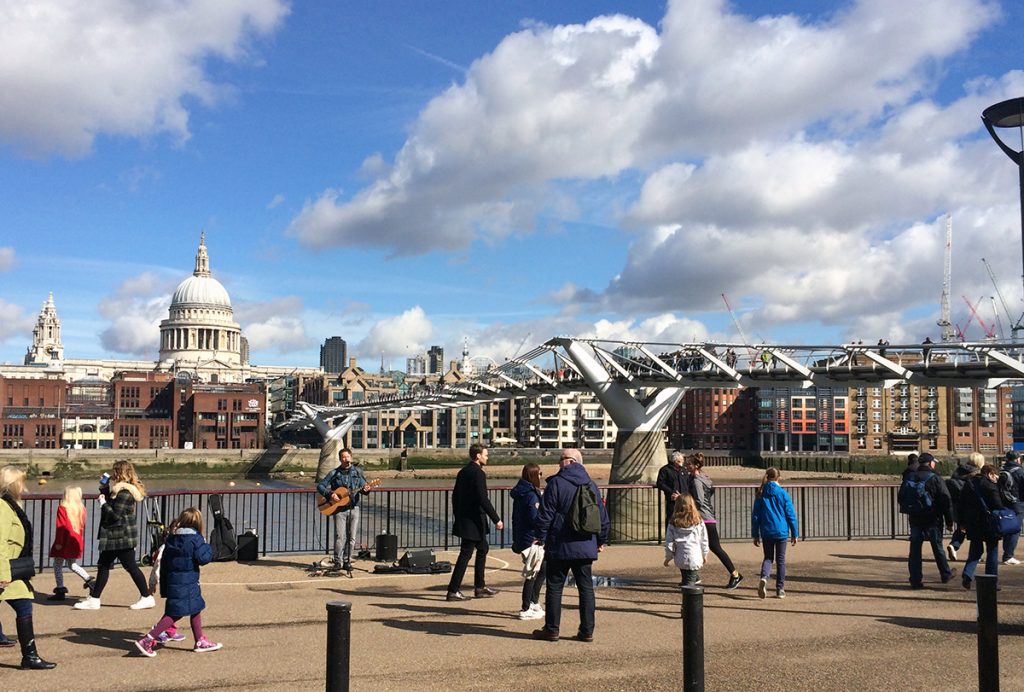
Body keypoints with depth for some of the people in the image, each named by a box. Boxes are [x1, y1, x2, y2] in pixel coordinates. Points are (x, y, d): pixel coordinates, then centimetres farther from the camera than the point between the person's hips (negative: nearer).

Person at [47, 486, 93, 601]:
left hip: (65, 542, -6)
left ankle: (60, 591, 4)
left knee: (57, 565, 5)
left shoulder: (62, 508, -12)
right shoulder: (82, 509, 5)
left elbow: (61, 527, -15)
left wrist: (58, 542, -13)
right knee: (72, 565, 21)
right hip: (76, 542, 6)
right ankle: (88, 579, 7)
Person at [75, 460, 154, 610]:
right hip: (115, 536, 10)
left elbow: (115, 515, -25)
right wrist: (104, 489, 3)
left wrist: (103, 502, -15)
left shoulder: (125, 493, -22)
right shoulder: (118, 488, 10)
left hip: (122, 536, -10)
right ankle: (93, 599, 19)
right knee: (103, 565, 12)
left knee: (130, 566, -3)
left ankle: (147, 598, 7)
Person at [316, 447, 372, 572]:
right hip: (339, 508, -2)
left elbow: (362, 488, 10)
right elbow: (320, 486, 2)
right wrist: (330, 495, -13)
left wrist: (365, 490, -13)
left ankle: (347, 561, 11)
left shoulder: (357, 472, 9)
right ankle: (338, 562, -2)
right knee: (340, 536, -9)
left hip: (353, 507, 2)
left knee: (351, 537, 2)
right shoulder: (334, 474, 3)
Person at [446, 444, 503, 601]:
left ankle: (480, 587, 25)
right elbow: (483, 499, -22)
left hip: (463, 519, 10)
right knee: (465, 554, -5)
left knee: (483, 548, 19)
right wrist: (496, 520, -19)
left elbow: (455, 496, 17)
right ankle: (453, 591, -2)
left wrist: (457, 516, 24)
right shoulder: (478, 473, -16)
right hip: (474, 521, -10)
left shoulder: (463, 472, 11)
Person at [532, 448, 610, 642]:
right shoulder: (591, 485, 8)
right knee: (586, 588, 9)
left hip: (560, 546, -4)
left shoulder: (556, 483, -8)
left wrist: (541, 537, 0)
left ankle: (552, 629, 10)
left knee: (555, 587, 5)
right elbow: (603, 515, 13)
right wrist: (601, 540, 22)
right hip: (585, 546, 5)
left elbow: (546, 513, -9)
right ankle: (587, 631, 10)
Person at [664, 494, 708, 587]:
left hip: (680, 559, 1)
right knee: (689, 583, -2)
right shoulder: (699, 521, 0)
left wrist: (668, 557, 13)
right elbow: (704, 540, 8)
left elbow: (669, 542, 1)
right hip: (695, 558, -1)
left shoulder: (673, 523, -1)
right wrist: (705, 555, 22)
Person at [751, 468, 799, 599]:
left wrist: (755, 535, 10)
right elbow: (791, 515, -2)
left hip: (766, 532, 1)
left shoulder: (761, 495, 1)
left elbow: (755, 515, 4)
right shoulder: (783, 494, -5)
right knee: (780, 560, 10)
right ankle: (780, 589, 13)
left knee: (768, 557, 13)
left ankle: (764, 577, -16)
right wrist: (794, 534, 6)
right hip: (781, 532, -1)